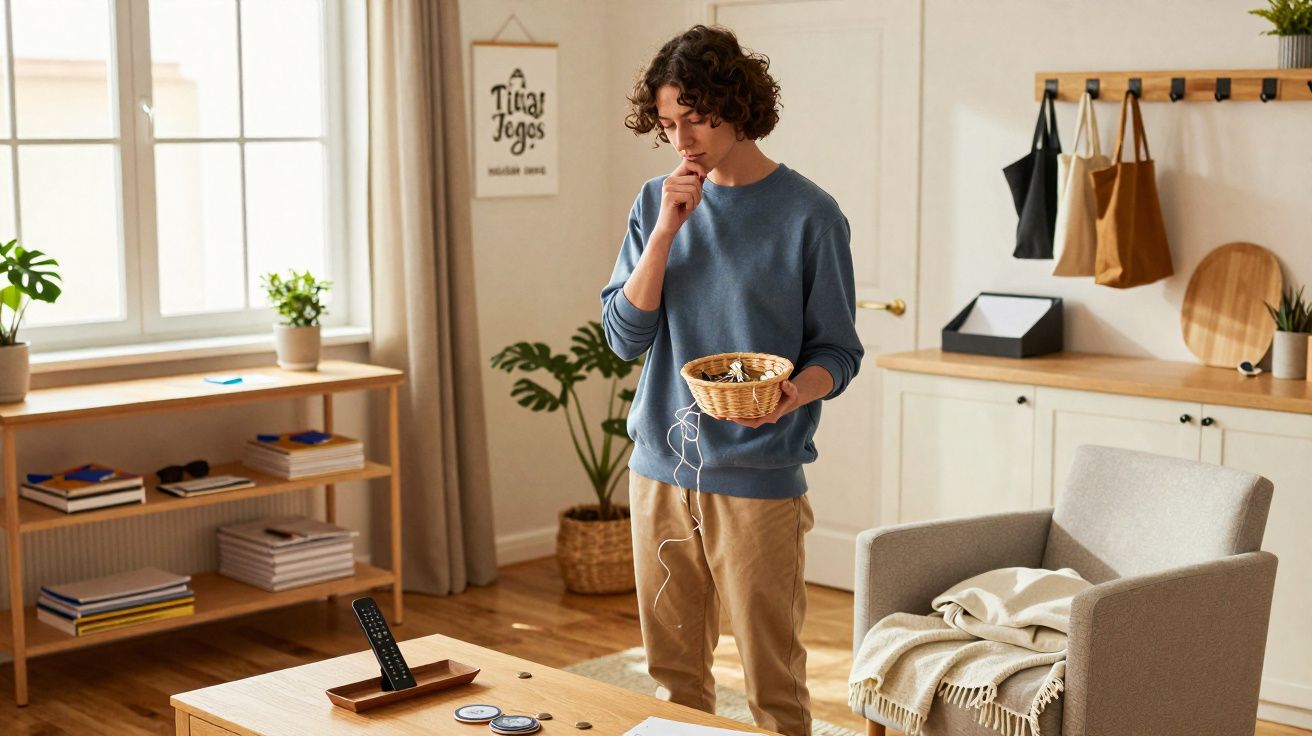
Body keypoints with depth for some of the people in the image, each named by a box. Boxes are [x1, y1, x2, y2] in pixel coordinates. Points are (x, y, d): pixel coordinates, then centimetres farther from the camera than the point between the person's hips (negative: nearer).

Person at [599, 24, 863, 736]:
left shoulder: (808, 215, -6)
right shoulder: (656, 202, 7)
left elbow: (837, 351, -2)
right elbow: (624, 335, -1)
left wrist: (795, 392, -24)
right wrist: (668, 229, -12)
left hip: (758, 481, -4)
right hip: (660, 471, 4)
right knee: (673, 677, 14)